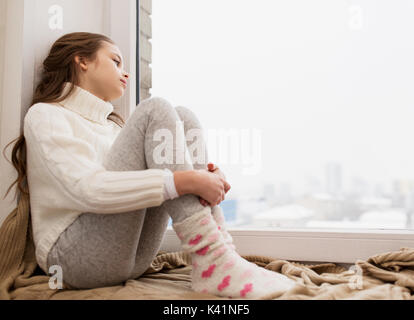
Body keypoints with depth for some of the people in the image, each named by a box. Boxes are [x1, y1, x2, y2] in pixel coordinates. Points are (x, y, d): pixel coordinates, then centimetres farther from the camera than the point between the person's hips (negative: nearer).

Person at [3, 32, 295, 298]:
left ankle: (220, 255, -18)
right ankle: (211, 260, -28)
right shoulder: (46, 115, 1)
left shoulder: (112, 123, 26)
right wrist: (185, 181, -25)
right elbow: (86, 189, -18)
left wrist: (205, 178, -8)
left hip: (133, 258, 7)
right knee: (155, 111, -17)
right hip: (74, 255, -6)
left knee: (183, 118, -6)